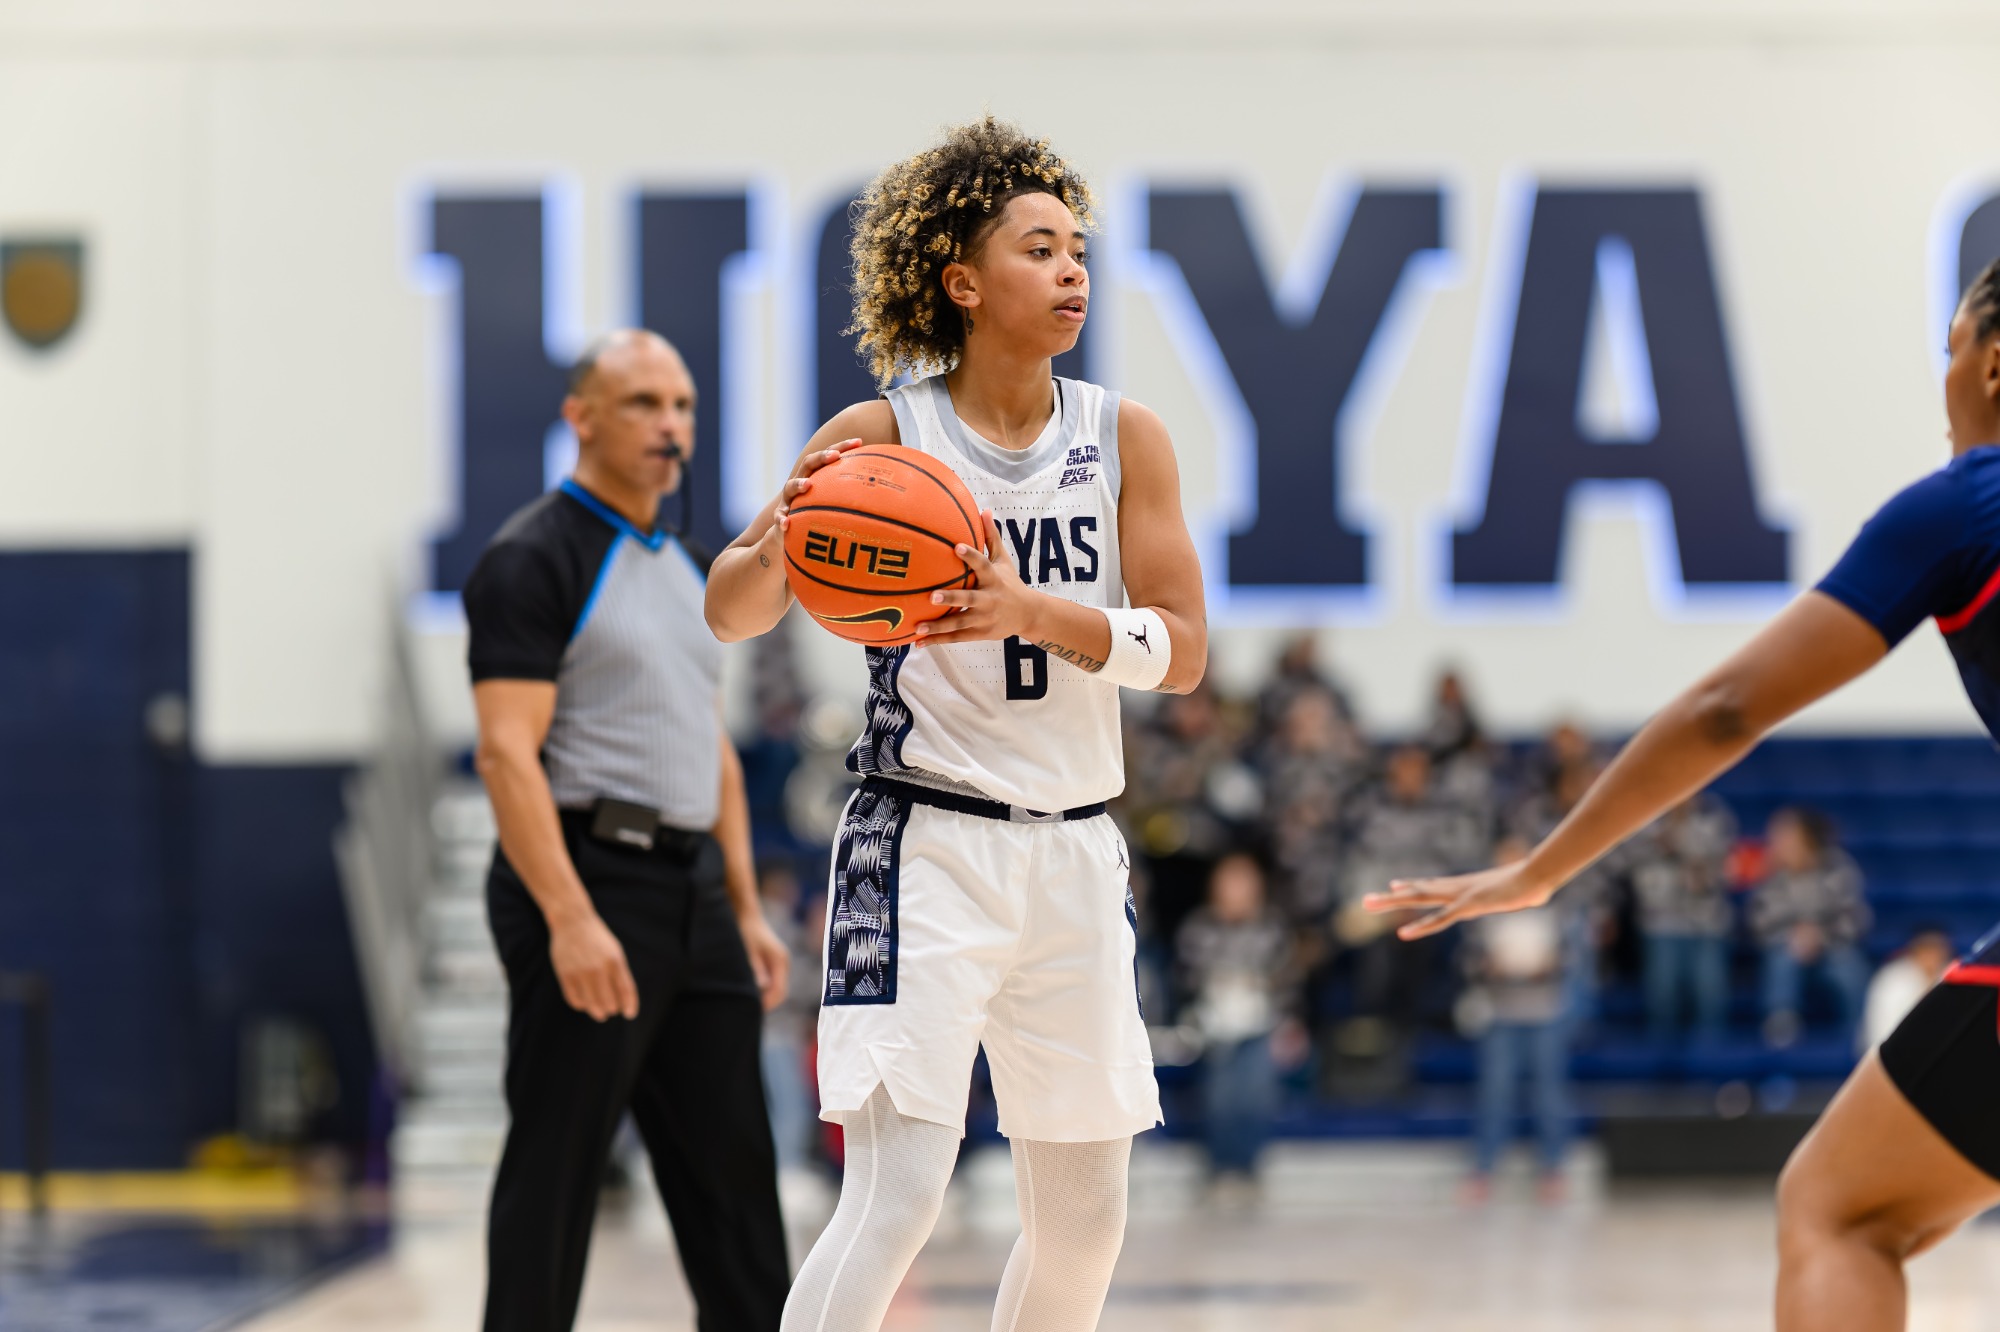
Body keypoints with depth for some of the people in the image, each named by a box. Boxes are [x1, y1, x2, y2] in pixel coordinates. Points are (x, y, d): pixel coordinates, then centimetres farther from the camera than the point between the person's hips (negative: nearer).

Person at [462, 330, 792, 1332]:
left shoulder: (683, 570, 18)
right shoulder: (534, 561, -9)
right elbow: (507, 753, -17)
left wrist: (745, 909, 16)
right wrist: (570, 919, -25)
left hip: (692, 888, 8)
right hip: (585, 875, -8)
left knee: (730, 1164, 9)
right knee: (554, 1172, -3)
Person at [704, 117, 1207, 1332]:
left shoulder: (1127, 438, 3)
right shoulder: (882, 436, -6)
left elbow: (1182, 650, -6)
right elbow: (733, 615, -4)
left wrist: (1032, 612, -23)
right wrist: (773, 553, -27)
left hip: (1075, 854, 5)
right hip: (924, 845, -5)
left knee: (1086, 1214, 12)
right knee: (897, 1195, -17)